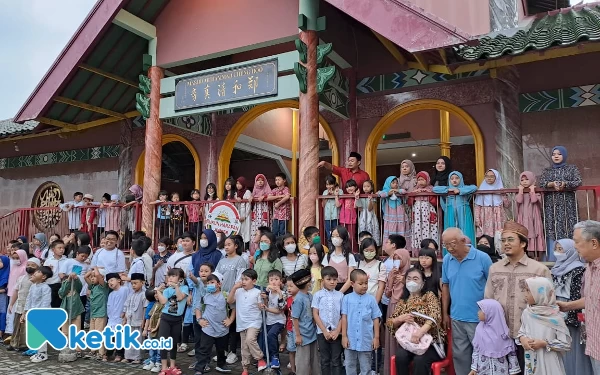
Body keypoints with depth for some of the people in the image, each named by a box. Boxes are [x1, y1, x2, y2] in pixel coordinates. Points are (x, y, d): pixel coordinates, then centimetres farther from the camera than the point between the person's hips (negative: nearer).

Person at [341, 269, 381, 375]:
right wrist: (344, 336, -3)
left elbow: (376, 319, 1)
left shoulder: (371, 299, -2)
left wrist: (376, 337, 0)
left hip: (366, 340, 0)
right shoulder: (347, 298, -2)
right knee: (350, 366, 13)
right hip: (350, 339, 0)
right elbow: (344, 318, 0)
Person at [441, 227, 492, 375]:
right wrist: (445, 313, 8)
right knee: (459, 355, 15)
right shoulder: (447, 260, -1)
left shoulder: (482, 258, -13)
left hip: (479, 318, -4)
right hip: (456, 318, 4)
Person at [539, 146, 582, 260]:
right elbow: (541, 183, 0)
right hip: (551, 205, 1)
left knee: (568, 229, -7)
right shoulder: (547, 170, 15)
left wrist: (565, 184, -21)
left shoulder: (572, 168, 10)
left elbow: (578, 182, -3)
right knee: (552, 229, -4)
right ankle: (552, 259, -2)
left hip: (567, 204, -1)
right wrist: (552, 184, -19)